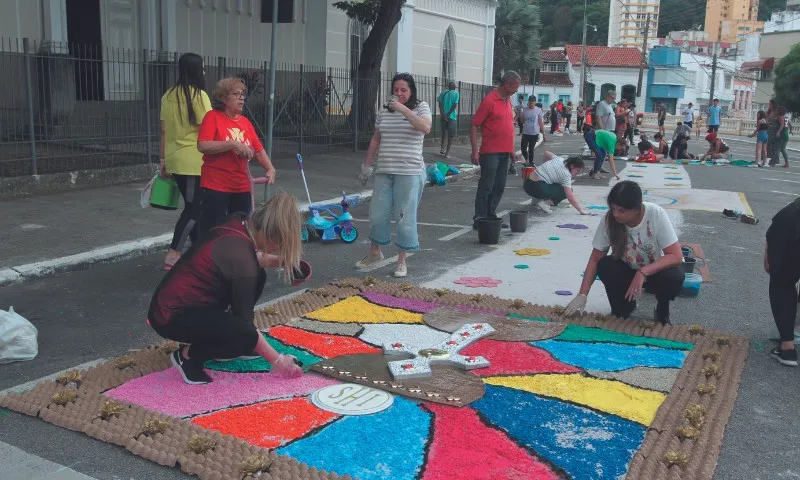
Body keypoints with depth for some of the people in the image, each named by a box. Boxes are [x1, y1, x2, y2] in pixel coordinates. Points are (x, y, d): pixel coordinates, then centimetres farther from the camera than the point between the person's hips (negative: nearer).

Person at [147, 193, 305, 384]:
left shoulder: (238, 226, -5)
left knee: (257, 276, 7)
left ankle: (228, 345, 15)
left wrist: (282, 261, 7)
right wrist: (277, 361, -8)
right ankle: (188, 355, -1)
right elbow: (245, 322, -18)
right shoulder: (241, 257, -28)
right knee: (245, 335, -27)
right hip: (172, 315, -9)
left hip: (182, 300, 9)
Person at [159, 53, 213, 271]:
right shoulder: (199, 95, -11)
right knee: (193, 209, -2)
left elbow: (164, 130, 12)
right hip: (194, 161, -8)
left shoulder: (168, 96, 9)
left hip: (175, 161, 8)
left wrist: (163, 159, 18)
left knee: (192, 206, 18)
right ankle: (172, 255, -6)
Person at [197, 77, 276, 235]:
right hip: (216, 186, -5)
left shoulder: (245, 122, 11)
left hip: (242, 187, 5)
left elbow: (258, 150, 12)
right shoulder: (213, 116, -5)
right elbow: (202, 146, -17)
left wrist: (270, 168, -5)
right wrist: (233, 144, -21)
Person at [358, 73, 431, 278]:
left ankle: (402, 260, 11)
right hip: (384, 171, 4)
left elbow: (425, 127, -19)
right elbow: (376, 139, 19)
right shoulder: (384, 112, 13)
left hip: (410, 172, -4)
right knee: (377, 213, 9)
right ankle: (375, 252, 30)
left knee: (405, 216, -1)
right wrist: (366, 164, 18)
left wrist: (404, 110, -23)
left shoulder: (421, 108, 1)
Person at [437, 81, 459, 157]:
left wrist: (443, 114, -8)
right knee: (451, 135, 3)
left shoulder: (443, 93, 6)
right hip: (452, 116, -3)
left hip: (444, 116, 3)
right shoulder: (456, 94, -2)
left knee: (444, 133, 19)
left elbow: (440, 104, -3)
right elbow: (455, 105, -10)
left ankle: (442, 149, 17)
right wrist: (448, 114, -8)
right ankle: (447, 152, 0)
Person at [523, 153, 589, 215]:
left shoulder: (559, 159, 11)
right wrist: (581, 210, -16)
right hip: (537, 188, -10)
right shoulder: (566, 175, -13)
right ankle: (545, 202, -10)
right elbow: (570, 197, -18)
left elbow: (546, 153, 29)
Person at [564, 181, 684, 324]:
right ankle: (624, 306, 0)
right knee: (605, 265, -29)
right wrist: (582, 295, -24)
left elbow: (676, 256, -28)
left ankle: (662, 308, 0)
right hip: (628, 270, 2)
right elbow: (595, 259, -16)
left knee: (674, 276, -34)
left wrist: (643, 272, -40)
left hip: (656, 270, -2)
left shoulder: (656, 214, -29)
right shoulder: (609, 219, -22)